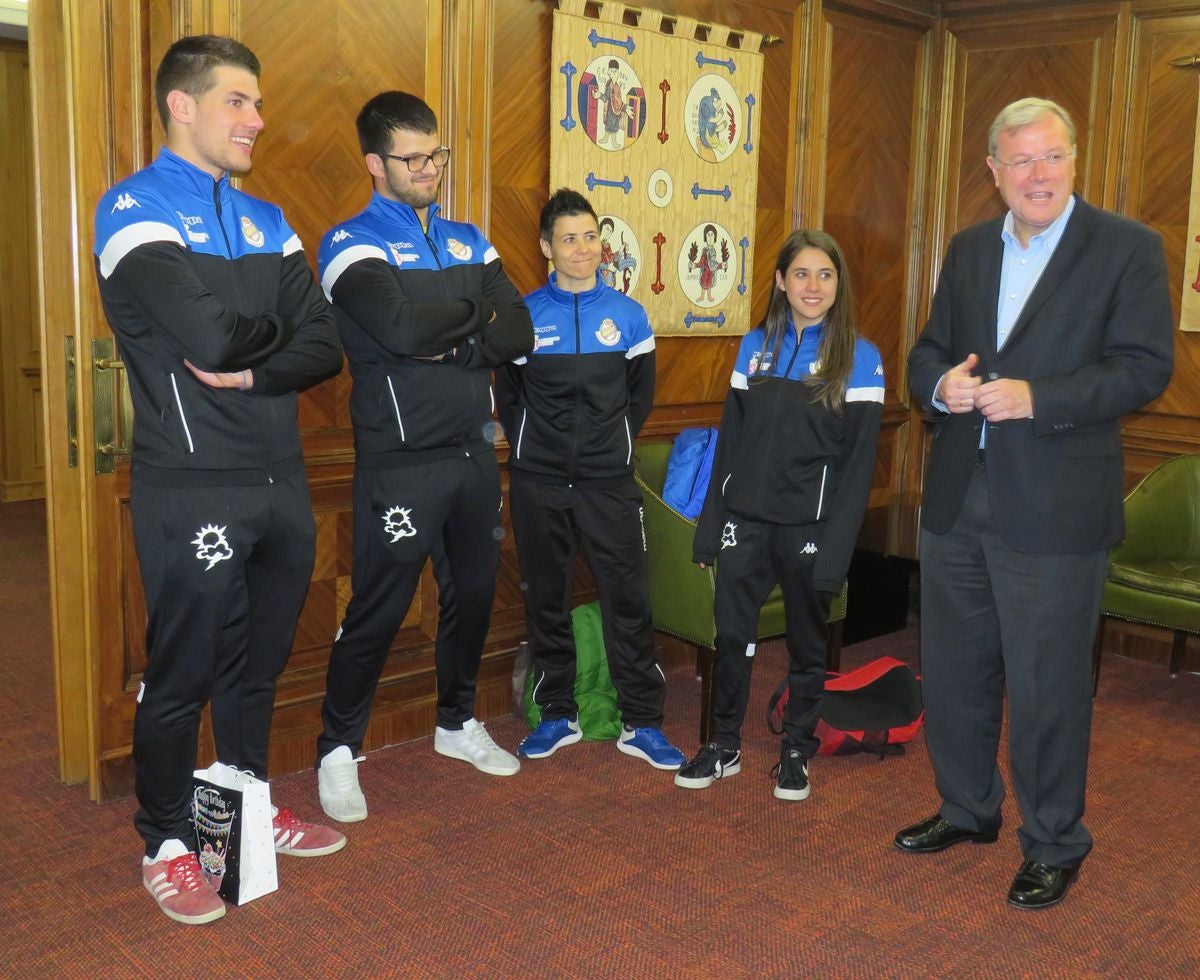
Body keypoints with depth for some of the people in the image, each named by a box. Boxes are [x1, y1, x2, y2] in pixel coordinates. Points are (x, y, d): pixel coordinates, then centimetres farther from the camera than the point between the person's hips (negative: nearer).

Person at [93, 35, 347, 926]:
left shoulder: (266, 221, 14)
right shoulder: (134, 208, -6)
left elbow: (325, 347, 3)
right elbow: (210, 333, -22)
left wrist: (247, 372, -13)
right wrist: (273, 330, -3)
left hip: (282, 483, 6)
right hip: (192, 491, -6)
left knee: (258, 665, 17)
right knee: (182, 675, 5)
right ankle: (167, 844, 23)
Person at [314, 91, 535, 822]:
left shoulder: (469, 241, 13)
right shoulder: (352, 244, -6)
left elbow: (519, 333, 1)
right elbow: (402, 328, -24)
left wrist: (447, 345, -14)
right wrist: (473, 312, -7)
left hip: (475, 453, 6)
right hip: (401, 461, -6)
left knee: (473, 595, 16)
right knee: (379, 610, -1)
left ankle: (458, 722, 35)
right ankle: (339, 750, 16)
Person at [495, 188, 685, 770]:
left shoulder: (628, 314, 3)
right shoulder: (525, 314, 1)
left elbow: (641, 394, 11)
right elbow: (508, 395, 8)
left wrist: (614, 446, 6)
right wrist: (532, 449, 3)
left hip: (609, 481, 0)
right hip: (538, 482, 0)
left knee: (628, 598, 0)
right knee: (545, 598, 9)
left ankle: (641, 722, 11)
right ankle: (558, 714, 23)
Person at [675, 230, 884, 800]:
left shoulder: (860, 358, -3)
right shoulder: (755, 345, 7)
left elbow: (859, 461, -6)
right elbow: (731, 439, 9)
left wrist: (836, 548, -12)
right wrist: (711, 525, 6)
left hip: (809, 526, -3)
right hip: (746, 517, 3)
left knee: (806, 643, 10)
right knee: (730, 633, 6)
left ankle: (797, 752, 27)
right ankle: (724, 747, 24)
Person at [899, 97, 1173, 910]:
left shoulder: (1128, 248, -5)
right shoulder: (968, 249, 12)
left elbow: (1146, 366, -12)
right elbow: (929, 349, 15)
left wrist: (1036, 397, -23)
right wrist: (941, 381, -8)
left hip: (1055, 507, -5)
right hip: (958, 499, 6)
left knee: (1048, 684, 4)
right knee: (954, 669, 17)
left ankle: (1055, 844, 24)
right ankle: (968, 809, 38)